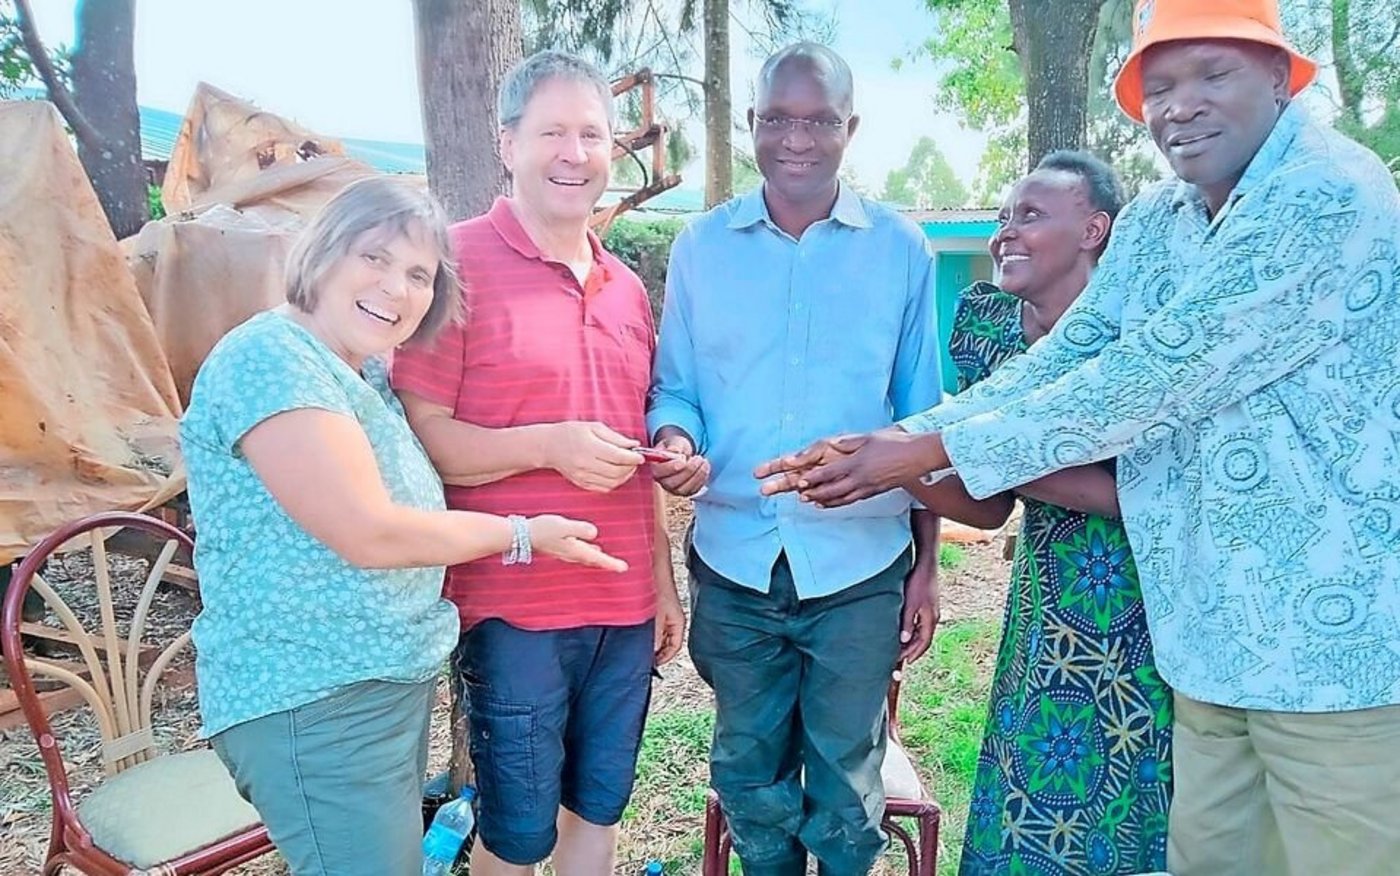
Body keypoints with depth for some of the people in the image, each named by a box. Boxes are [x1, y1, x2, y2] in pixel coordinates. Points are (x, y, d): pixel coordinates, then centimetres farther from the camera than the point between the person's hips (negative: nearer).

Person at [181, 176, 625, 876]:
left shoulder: (367, 372, 11)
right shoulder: (271, 359, -17)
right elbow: (369, 535, -22)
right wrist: (524, 534, -11)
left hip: (392, 682, 9)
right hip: (313, 704, -9)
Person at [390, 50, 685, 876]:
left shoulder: (627, 288, 10)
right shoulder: (458, 264, -10)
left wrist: (665, 581, 14)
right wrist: (549, 446, -26)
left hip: (625, 604, 6)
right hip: (513, 608, -6)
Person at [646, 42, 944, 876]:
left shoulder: (900, 249, -2)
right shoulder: (702, 245, 1)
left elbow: (925, 420, 2)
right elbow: (674, 387, 6)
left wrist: (927, 566, 1)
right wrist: (677, 441, -17)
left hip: (862, 567, -1)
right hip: (735, 564, 2)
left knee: (846, 782, 16)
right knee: (750, 773, 19)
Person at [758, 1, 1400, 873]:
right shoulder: (1151, 223, 7)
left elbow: (1154, 376, -24)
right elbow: (1057, 363, -2)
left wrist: (933, 451, -21)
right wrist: (895, 440, -15)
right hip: (1211, 639, 7)